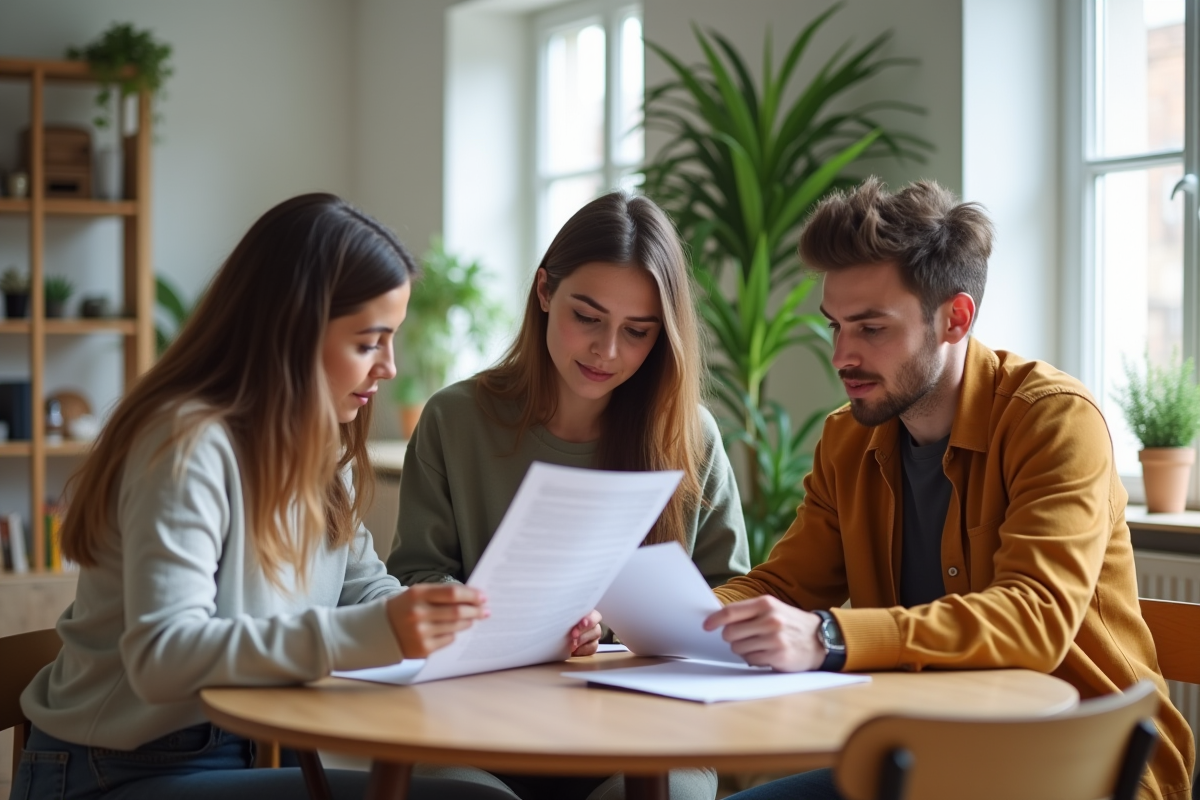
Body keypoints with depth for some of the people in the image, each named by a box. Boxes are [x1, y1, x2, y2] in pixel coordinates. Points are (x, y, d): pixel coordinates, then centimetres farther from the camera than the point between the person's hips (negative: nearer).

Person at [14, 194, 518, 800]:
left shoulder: (317, 444, 9)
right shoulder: (190, 444, -19)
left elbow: (362, 588, 9)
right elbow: (160, 656, -28)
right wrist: (369, 634, -38)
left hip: (239, 751, 8)